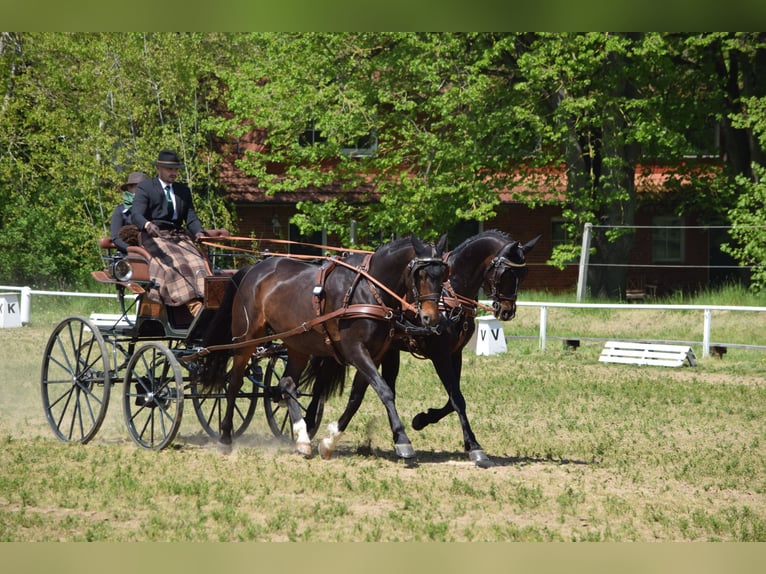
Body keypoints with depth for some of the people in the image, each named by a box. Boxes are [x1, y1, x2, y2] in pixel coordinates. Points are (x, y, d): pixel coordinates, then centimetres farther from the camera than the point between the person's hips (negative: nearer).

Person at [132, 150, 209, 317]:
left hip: (179, 237, 5)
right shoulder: (145, 188, 3)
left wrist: (199, 232, -12)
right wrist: (147, 225, -36)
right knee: (174, 263, -30)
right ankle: (194, 306, -43)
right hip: (155, 237, -5)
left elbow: (191, 217, 11)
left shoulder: (183, 190, 20)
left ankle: (203, 301, -40)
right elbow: (136, 214, -12)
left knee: (196, 261, -23)